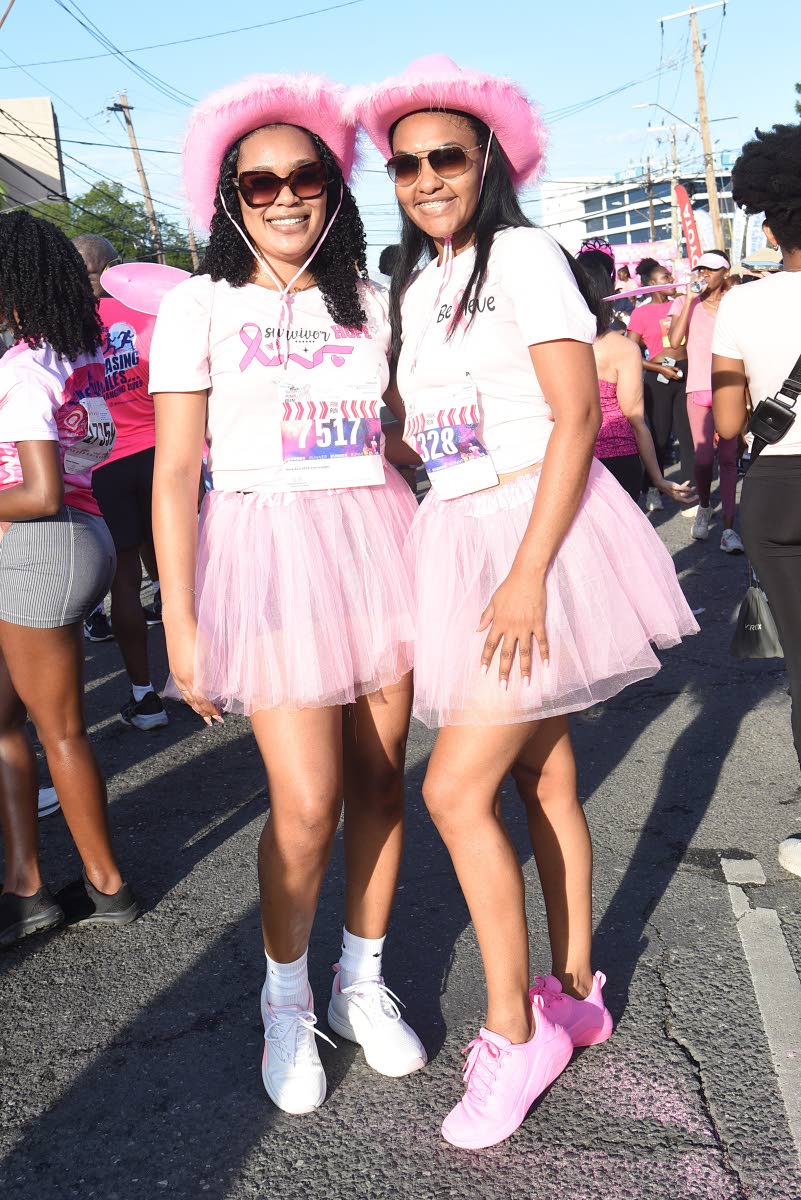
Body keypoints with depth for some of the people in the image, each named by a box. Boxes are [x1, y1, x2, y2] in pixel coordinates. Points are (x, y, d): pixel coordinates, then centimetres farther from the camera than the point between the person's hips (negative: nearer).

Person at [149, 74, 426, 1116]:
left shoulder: (369, 304, 13)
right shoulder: (199, 306, 2)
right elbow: (175, 474, -1)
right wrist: (180, 620, -6)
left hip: (377, 542, 4)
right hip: (267, 552, -3)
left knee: (379, 783, 7)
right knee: (307, 805, -8)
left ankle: (363, 984, 29)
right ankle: (285, 999, 20)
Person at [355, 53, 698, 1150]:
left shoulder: (525, 258, -6)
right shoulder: (413, 288, 17)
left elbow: (576, 417, -15)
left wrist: (530, 571, -22)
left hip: (539, 530, -7)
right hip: (459, 538, 7)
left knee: (457, 788, -11)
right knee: (543, 778, 13)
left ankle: (513, 1031, 6)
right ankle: (575, 994, 27)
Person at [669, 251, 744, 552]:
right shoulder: (685, 303, 7)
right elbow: (675, 341, -9)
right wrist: (690, 300, -9)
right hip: (699, 390, 0)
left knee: (728, 458, -2)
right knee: (703, 458, -4)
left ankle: (728, 528, -2)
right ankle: (704, 507, 26)